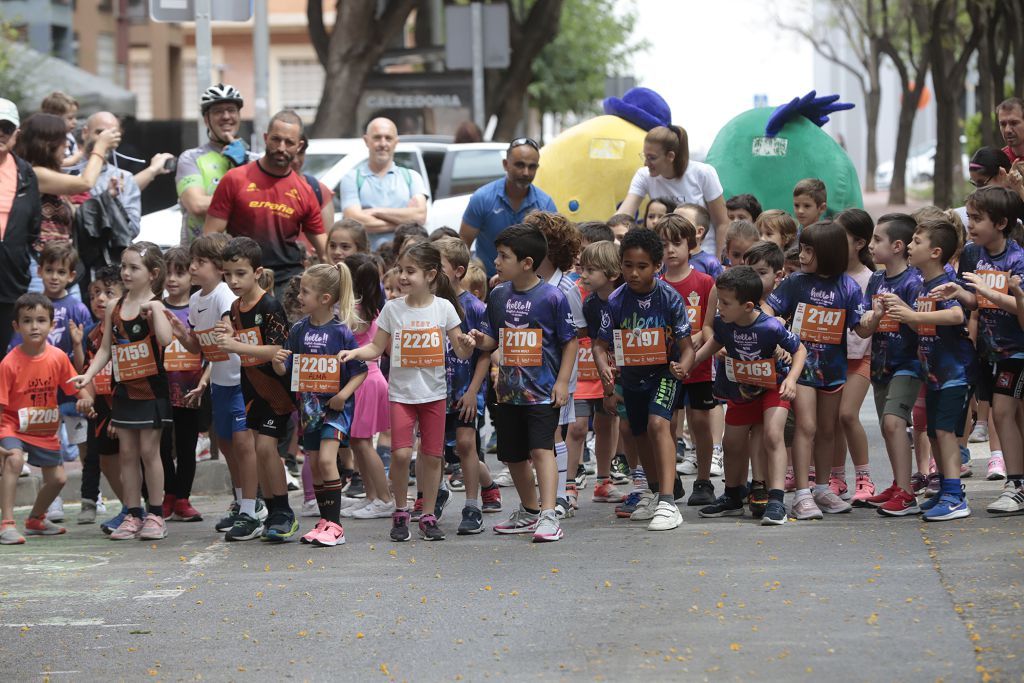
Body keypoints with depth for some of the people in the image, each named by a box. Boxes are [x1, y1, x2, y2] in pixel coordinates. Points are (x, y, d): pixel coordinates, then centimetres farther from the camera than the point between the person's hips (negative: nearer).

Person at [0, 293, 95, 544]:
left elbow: (75, 385, 1)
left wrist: (86, 398, -23)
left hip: (46, 430, 5)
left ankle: (36, 519, 40)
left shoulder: (58, 357, -9)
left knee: (57, 478, 11)